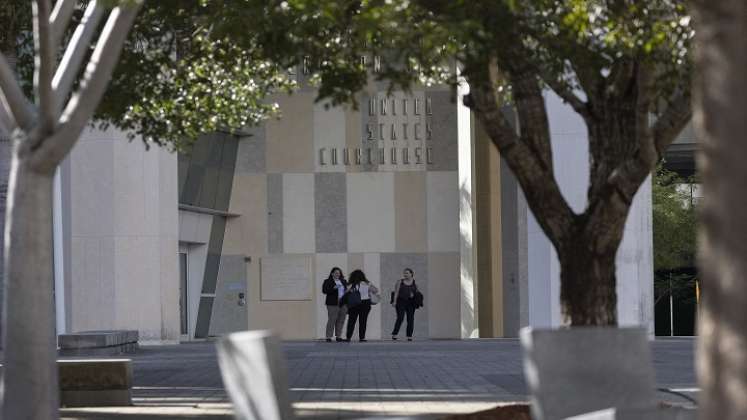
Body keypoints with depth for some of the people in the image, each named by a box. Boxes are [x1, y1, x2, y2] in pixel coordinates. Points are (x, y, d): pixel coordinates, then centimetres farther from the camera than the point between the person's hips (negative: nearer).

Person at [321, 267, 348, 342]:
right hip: (333, 304, -5)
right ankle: (328, 337, -6)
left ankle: (338, 336, 9)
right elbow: (324, 290, -8)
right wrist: (333, 288, -19)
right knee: (332, 320, -9)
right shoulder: (327, 282, 2)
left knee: (341, 321, 3)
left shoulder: (343, 281, 17)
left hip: (343, 304, 5)